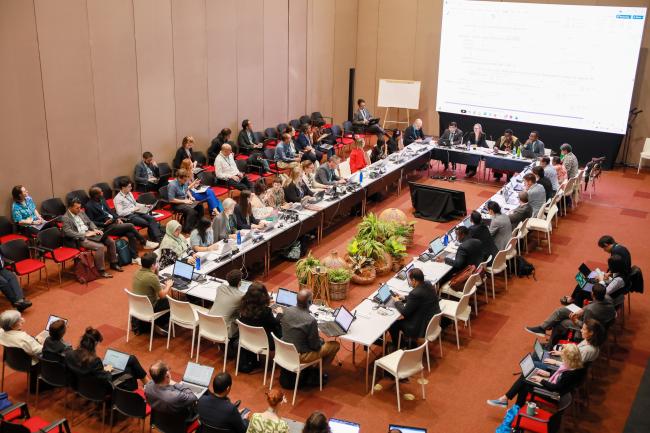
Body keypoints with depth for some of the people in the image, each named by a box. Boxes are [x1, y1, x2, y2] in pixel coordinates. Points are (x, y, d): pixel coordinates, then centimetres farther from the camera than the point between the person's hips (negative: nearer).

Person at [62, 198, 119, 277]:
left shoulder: (81, 212, 14)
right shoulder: (65, 218, -9)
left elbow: (89, 222, 22)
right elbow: (68, 232, -19)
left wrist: (95, 229, 0)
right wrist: (85, 234, -20)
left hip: (90, 233, 8)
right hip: (80, 239, -8)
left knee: (111, 242, -5)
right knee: (100, 247, -29)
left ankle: (113, 263, 11)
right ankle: (101, 270, -19)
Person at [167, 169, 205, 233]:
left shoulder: (184, 182, -1)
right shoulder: (172, 185, -22)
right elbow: (171, 200, -23)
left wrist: (191, 196, 3)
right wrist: (184, 201, -21)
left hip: (186, 200, 7)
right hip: (177, 204, -7)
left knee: (200, 205, -13)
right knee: (191, 210, -30)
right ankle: (187, 229, -16)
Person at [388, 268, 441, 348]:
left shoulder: (416, 293, -31)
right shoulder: (428, 284, -6)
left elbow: (404, 313, -18)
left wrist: (397, 302, -1)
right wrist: (404, 298, 10)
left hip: (424, 327, -9)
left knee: (393, 323, 10)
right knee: (402, 319, 26)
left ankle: (396, 347, 31)